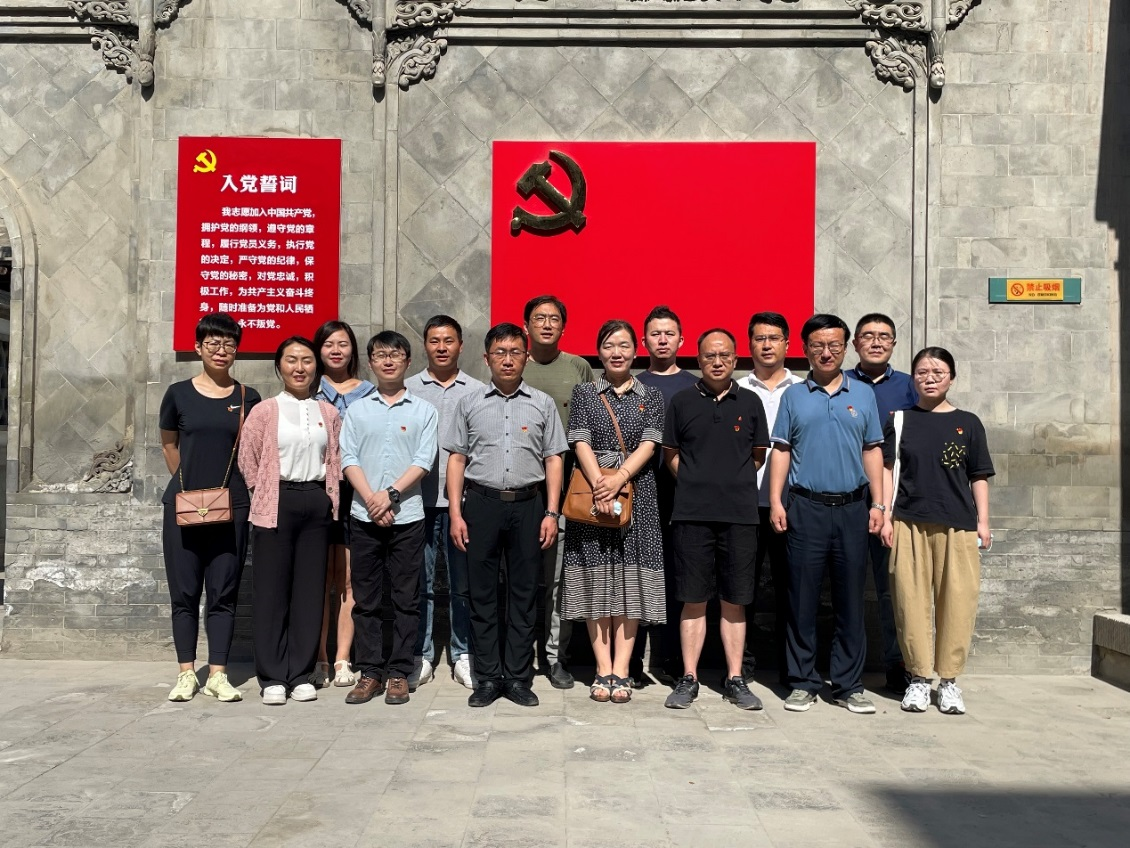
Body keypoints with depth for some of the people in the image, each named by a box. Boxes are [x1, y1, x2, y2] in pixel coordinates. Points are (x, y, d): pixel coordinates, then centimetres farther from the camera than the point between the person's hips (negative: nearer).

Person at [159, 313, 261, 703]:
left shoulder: (247, 397, 4)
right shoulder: (179, 394, 2)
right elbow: (169, 445, 14)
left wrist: (231, 485, 6)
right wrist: (188, 483, 13)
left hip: (231, 507, 0)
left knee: (223, 593, 4)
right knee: (184, 592, 5)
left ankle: (218, 674, 11)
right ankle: (187, 673, 15)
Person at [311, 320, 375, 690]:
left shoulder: (369, 393, 11)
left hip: (355, 490, 0)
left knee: (348, 579, 2)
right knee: (320, 578, 2)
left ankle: (342, 660, 8)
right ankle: (319, 659, 9)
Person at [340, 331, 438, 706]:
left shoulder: (424, 410, 5)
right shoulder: (357, 410, 10)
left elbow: (424, 461, -3)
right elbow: (348, 459, 2)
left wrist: (391, 494, -14)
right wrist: (371, 500, -11)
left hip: (407, 516, -1)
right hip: (363, 516, 2)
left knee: (406, 600, 3)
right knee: (366, 599, 6)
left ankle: (399, 673, 12)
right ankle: (370, 672, 15)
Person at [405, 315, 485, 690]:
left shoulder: (478, 391, 8)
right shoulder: (407, 389, 8)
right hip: (419, 498, 0)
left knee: (463, 581, 6)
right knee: (419, 580, 5)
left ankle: (463, 654, 17)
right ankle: (420, 655, 16)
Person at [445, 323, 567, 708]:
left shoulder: (542, 404, 7)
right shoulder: (469, 404, 8)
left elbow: (554, 460, 6)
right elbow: (456, 459, 7)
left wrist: (551, 513, -2)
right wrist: (456, 513, 0)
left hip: (528, 504, 0)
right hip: (481, 503, 0)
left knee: (524, 592, 5)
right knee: (482, 592, 4)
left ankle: (518, 677, 14)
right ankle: (487, 677, 14)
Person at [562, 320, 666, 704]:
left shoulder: (651, 397, 10)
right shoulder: (583, 393, 9)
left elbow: (648, 445, -1)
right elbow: (581, 444, -2)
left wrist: (619, 478, -17)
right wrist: (599, 484, -18)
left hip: (636, 494, 1)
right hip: (591, 494, 0)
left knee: (630, 581, -1)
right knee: (595, 582, 1)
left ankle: (621, 671, 4)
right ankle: (603, 669, 8)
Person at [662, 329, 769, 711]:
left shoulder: (750, 402, 8)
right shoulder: (682, 401, 6)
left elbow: (758, 456, 14)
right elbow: (671, 453, 10)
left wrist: (734, 483, 9)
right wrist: (696, 484, 4)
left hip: (739, 514, 1)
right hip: (692, 513, -1)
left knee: (734, 600, 7)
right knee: (693, 599, 4)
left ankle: (735, 679, 16)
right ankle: (689, 679, 13)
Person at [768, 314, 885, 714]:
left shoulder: (863, 394, 10)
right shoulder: (793, 396, 7)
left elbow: (872, 452, 10)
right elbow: (781, 451, 5)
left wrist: (877, 504, 3)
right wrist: (775, 501, -5)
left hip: (852, 508, 1)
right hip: (805, 508, -1)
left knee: (850, 600, 6)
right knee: (802, 600, 2)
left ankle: (849, 685, 16)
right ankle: (803, 683, 13)